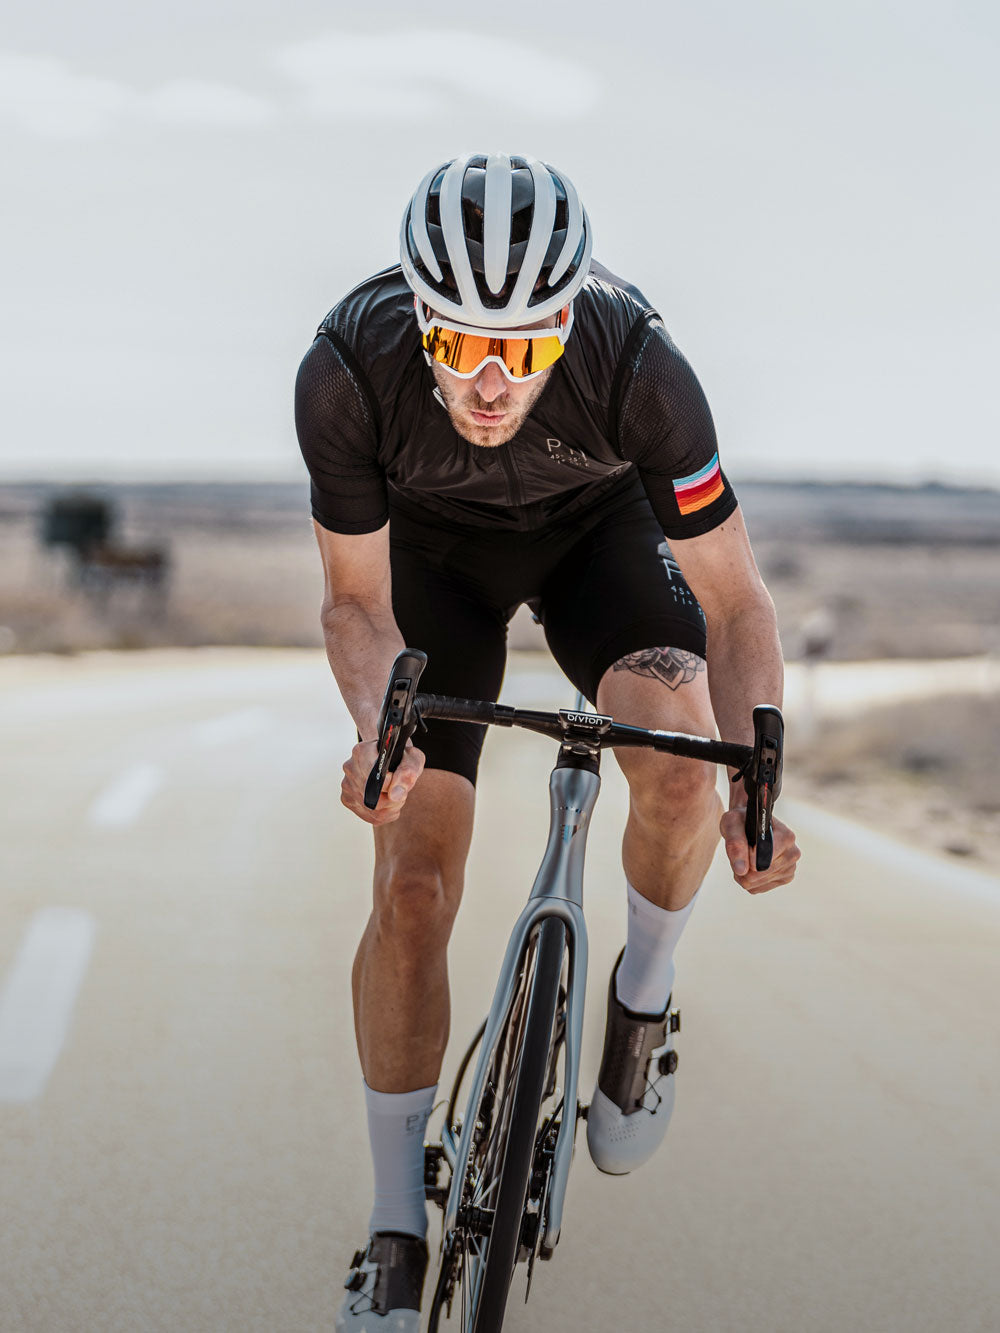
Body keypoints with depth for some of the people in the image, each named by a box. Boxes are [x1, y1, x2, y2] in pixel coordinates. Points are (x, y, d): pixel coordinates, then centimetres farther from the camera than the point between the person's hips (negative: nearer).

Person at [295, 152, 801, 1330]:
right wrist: (377, 727, -41)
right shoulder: (348, 371, -35)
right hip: (432, 548, 0)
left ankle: (642, 1002, 3)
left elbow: (733, 600, -27)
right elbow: (357, 599, -21)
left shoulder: (639, 367, -37)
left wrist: (756, 788, -42)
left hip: (594, 531, 0)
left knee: (679, 760, -30)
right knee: (412, 882, -9)